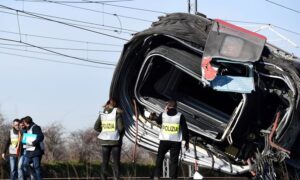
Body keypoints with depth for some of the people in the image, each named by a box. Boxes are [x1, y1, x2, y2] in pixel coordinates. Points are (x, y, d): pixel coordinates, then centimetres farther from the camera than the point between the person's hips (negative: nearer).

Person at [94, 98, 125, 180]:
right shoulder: (117, 113, -10)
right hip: (115, 141, -3)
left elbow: (96, 127, 4)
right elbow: (121, 127, -15)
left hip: (105, 141, 3)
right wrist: (121, 134, 5)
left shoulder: (102, 114, 2)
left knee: (104, 162, 8)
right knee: (116, 162, 2)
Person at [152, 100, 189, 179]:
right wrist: (187, 141, 5)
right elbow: (185, 130, -4)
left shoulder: (163, 115, -3)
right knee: (174, 161, 4)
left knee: (159, 158, 16)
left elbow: (158, 122, 20)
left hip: (164, 141, 1)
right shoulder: (180, 116, -5)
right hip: (176, 142, -1)